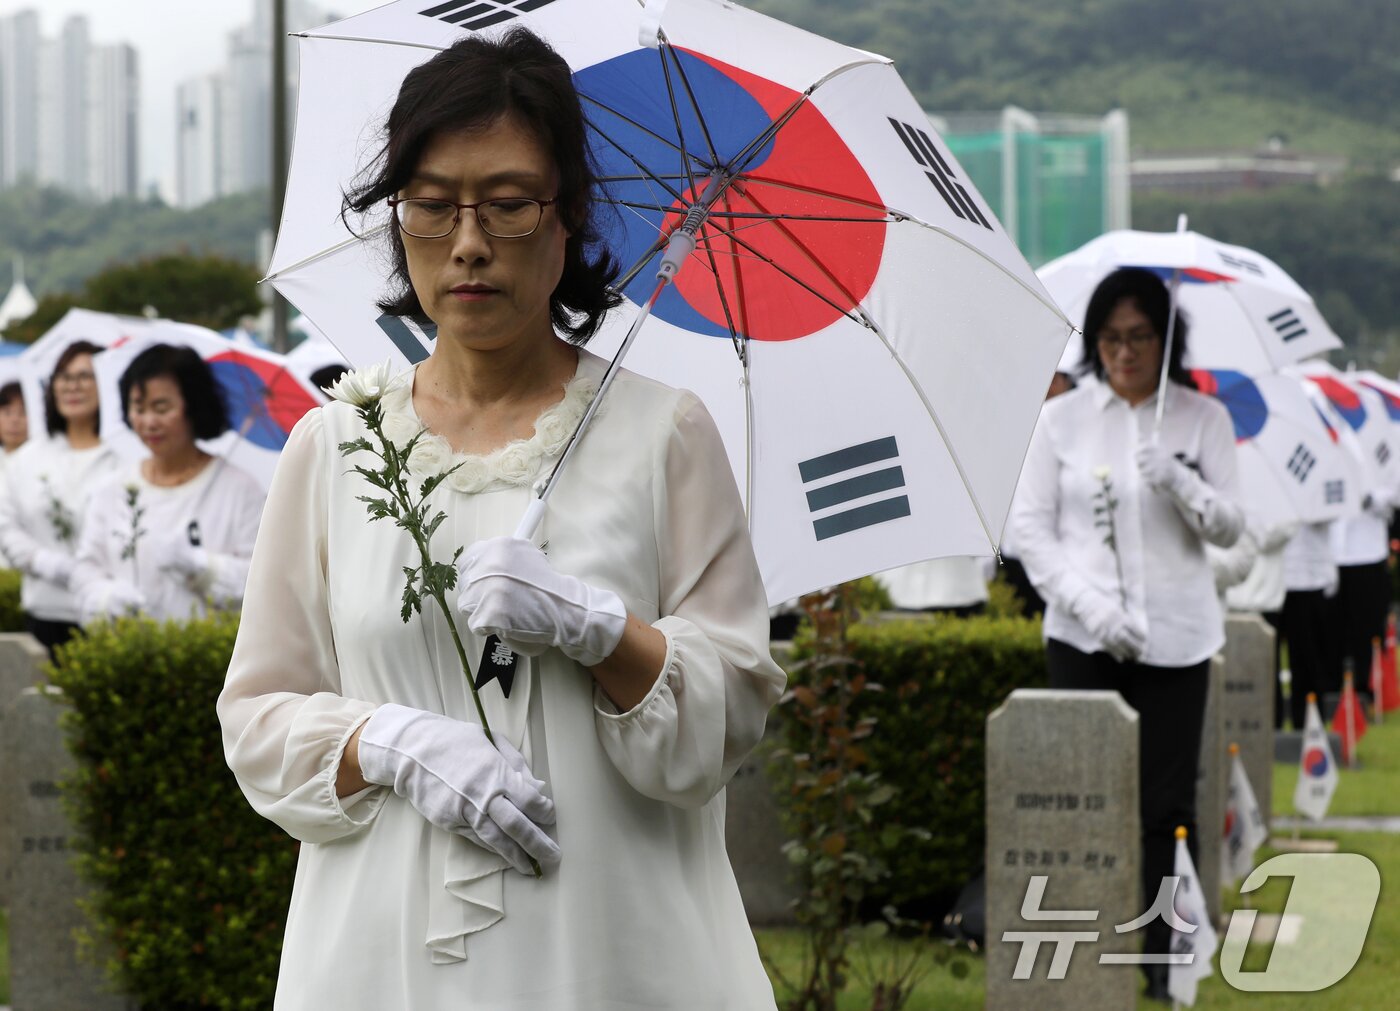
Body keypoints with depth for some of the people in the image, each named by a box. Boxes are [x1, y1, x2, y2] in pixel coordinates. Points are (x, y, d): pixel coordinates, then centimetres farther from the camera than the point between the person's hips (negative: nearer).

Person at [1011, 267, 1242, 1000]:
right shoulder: (1063, 418, 4)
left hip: (1174, 636, 1)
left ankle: (1162, 956, 8)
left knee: (1165, 801, 0)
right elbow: (1029, 527, 2)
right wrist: (1089, 605, -10)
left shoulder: (1203, 419, 6)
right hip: (1083, 638, 0)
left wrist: (1180, 482, -17)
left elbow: (1228, 529, 3)